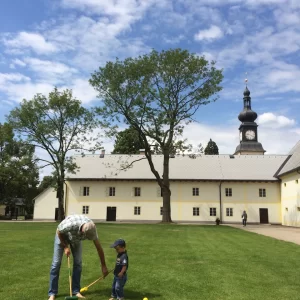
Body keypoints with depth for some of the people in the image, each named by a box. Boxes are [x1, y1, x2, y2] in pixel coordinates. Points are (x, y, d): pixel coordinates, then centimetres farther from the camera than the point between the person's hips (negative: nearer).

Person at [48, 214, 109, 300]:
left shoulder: (92, 228, -31)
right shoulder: (71, 224, -45)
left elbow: (99, 248, -19)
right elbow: (58, 231, -21)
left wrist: (104, 266, -13)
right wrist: (65, 247, -15)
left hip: (76, 238, 3)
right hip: (62, 235, -3)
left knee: (78, 263, -4)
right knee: (56, 262, -8)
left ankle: (76, 291, 6)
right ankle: (52, 293, 1)